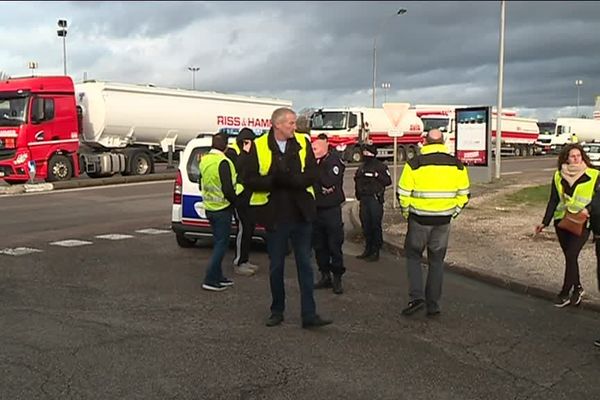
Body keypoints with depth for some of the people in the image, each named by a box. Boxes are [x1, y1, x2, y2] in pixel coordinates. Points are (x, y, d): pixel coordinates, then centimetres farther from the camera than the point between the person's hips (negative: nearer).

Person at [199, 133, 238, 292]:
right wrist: (235, 201, -8)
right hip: (222, 209, -8)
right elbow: (228, 189, -22)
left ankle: (218, 277, 23)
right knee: (221, 244, -1)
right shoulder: (223, 162, -19)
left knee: (218, 242, 18)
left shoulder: (204, 160, 6)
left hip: (209, 207, 8)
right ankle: (210, 280, -2)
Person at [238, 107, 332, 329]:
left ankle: (309, 314, 9)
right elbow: (249, 179, -7)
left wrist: (289, 179, -24)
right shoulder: (258, 146, -4)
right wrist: (273, 181, -23)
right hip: (274, 216, -1)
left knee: (305, 264, 4)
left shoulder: (303, 143, 1)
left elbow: (311, 176, -7)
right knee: (276, 266, 11)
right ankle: (277, 311, 27)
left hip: (301, 214, 1)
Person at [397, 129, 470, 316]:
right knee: (437, 261, 14)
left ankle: (416, 296, -1)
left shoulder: (414, 164, -9)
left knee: (413, 256, 15)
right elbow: (464, 194, 4)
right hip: (444, 220, 3)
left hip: (419, 218, -3)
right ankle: (433, 305, 16)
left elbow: (403, 194, -8)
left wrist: (406, 214, 8)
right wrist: (453, 212, 16)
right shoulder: (457, 165, 1)